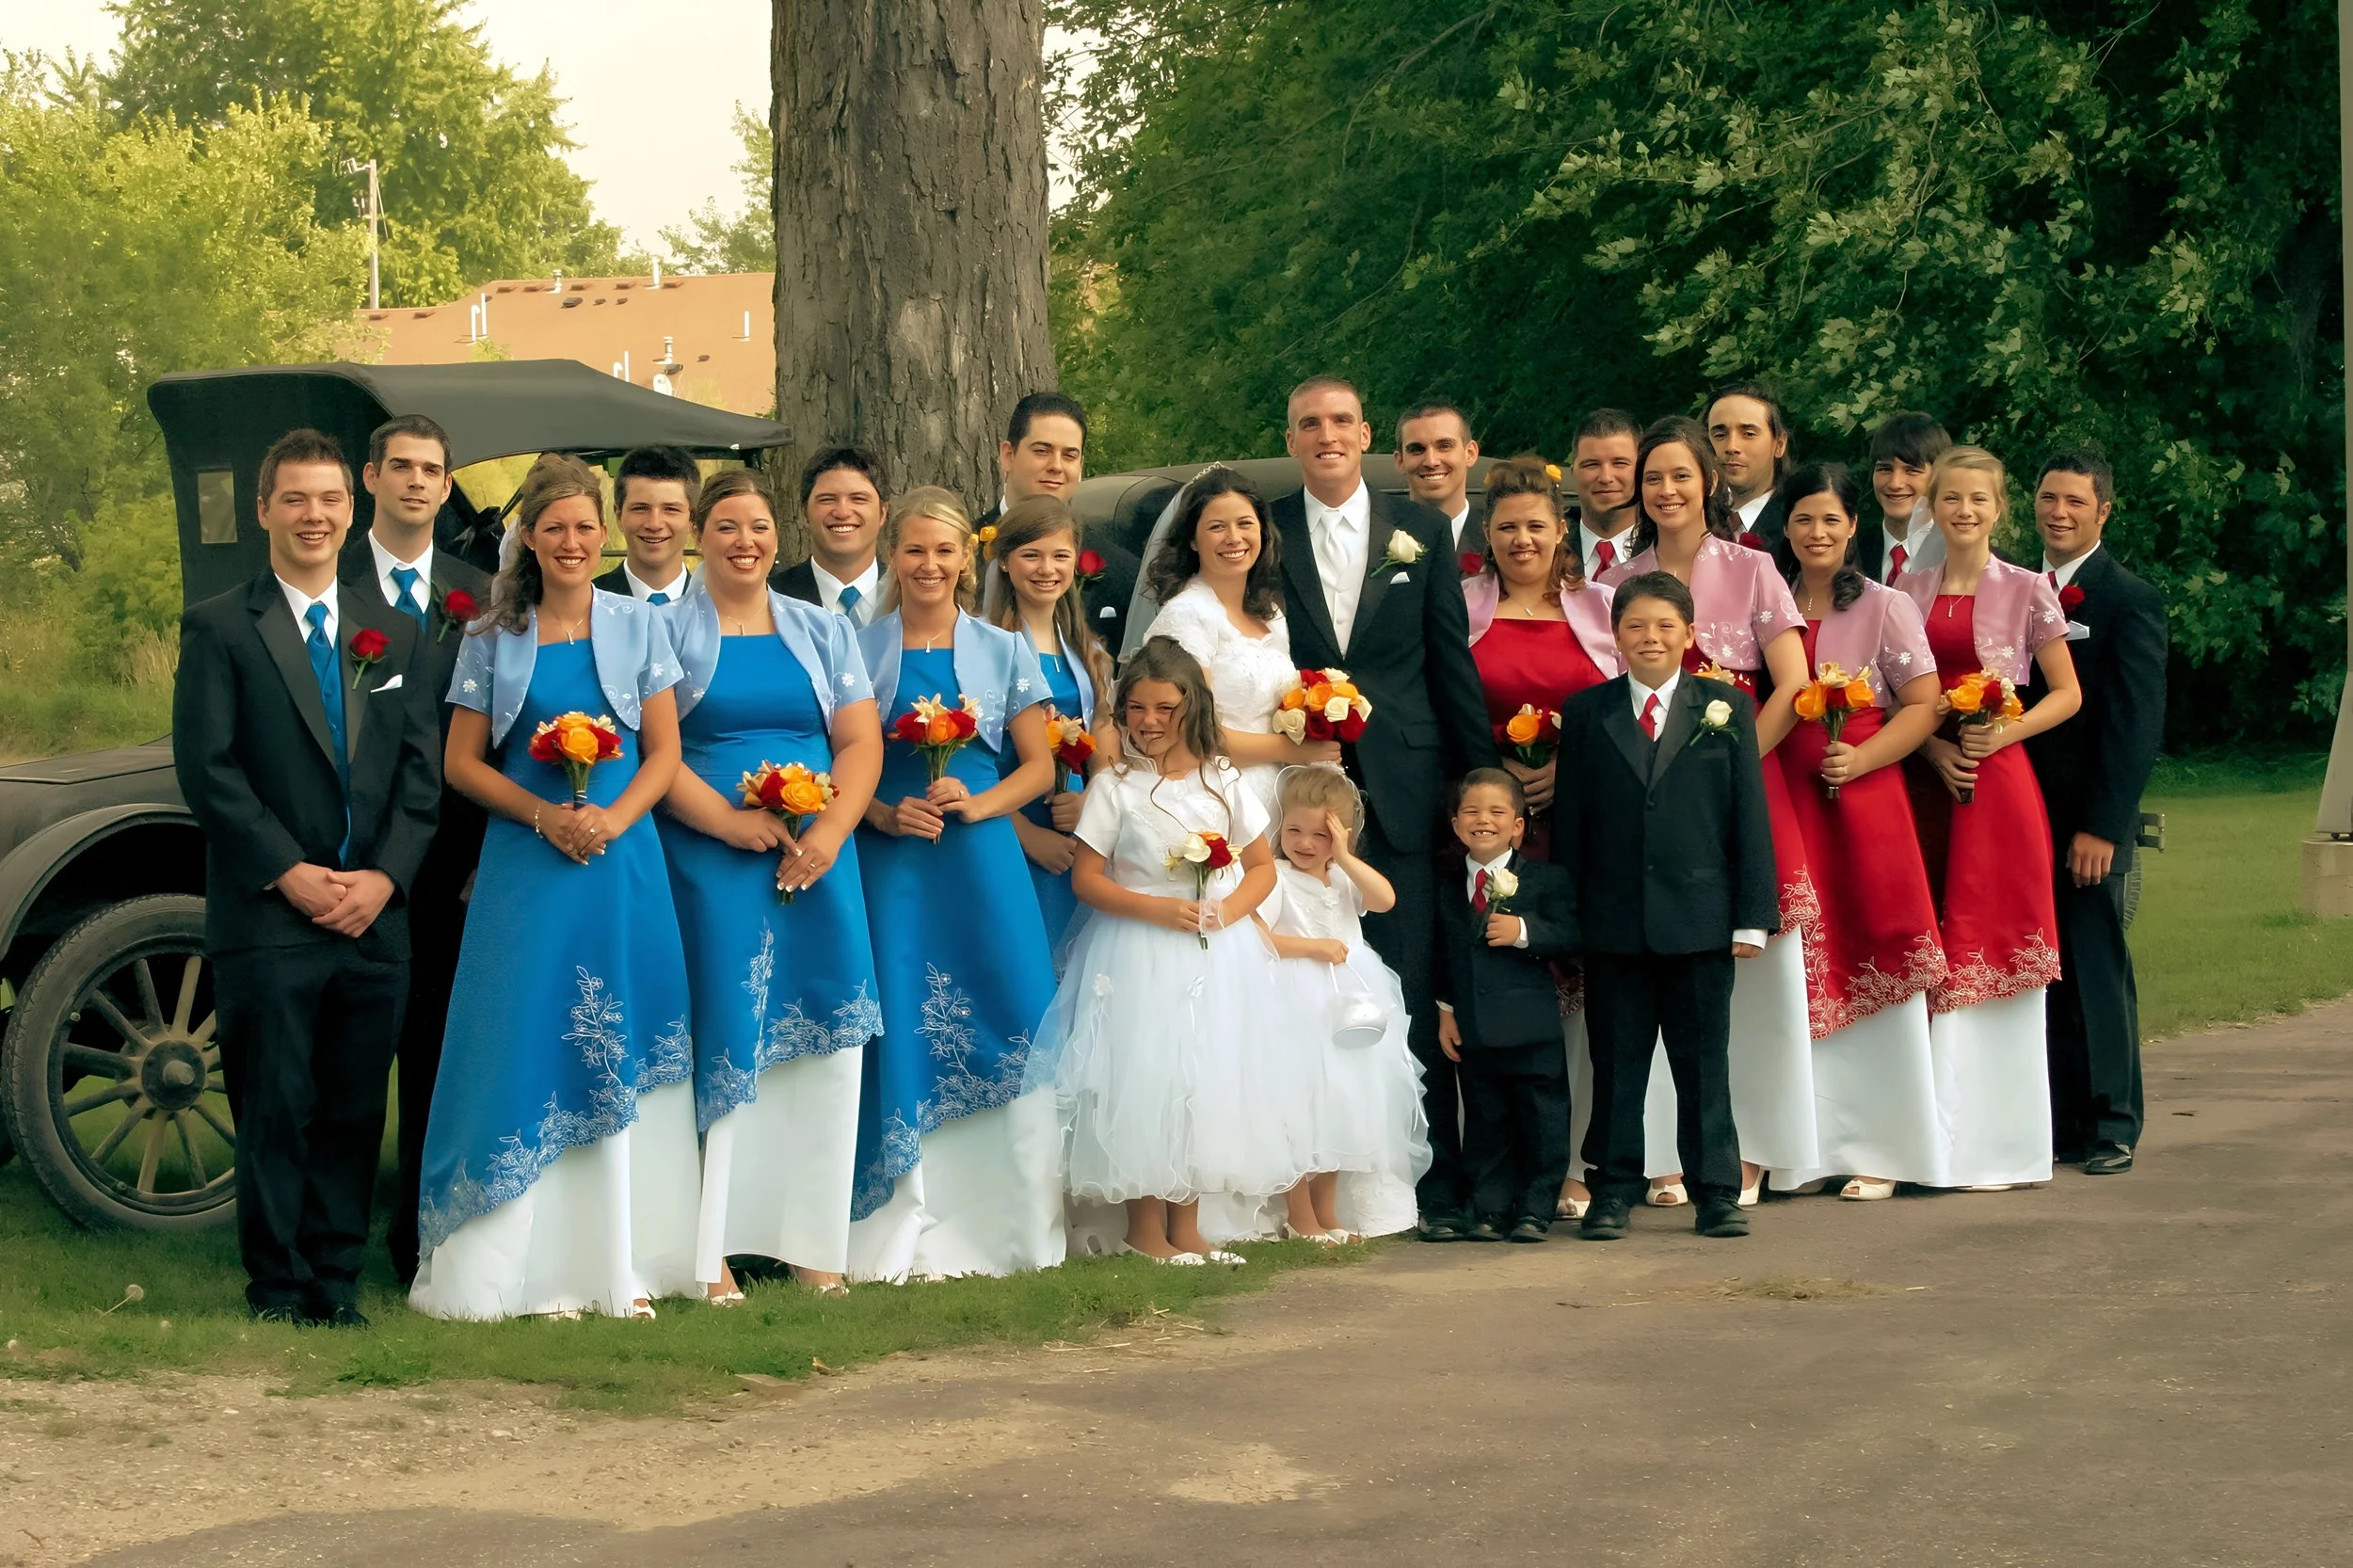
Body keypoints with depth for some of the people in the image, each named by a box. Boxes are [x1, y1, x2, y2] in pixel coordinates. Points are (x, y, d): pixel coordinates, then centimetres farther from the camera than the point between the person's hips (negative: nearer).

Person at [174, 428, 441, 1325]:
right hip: (267, 917, -4)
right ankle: (277, 1288, 7)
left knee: (355, 1112, 6)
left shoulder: (394, 635, 14)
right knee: (276, 1111, -1)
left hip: (376, 917, 4)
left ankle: (337, 1285, 14)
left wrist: (383, 877, -6)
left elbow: (421, 770, 9)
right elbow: (206, 769, -6)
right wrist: (290, 874, -13)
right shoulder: (219, 629, 2)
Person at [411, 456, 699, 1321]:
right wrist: (544, 815, -11)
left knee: (616, 1059, 1)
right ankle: (513, 1264, 0)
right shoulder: (493, 637, 6)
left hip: (623, 857, 1)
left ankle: (617, 1263, 5)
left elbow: (664, 751, 5)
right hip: (526, 861, -1)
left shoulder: (639, 626, 7)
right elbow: (463, 762, 4)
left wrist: (612, 819, -12)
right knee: (523, 1047, -4)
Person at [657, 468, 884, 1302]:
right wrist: (730, 822, -17)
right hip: (706, 860, -3)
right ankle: (710, 1248, -3)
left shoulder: (823, 631, 14)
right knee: (719, 1037, -6)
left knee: (819, 1043, 0)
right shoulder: (669, 631, 4)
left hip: (817, 858, 3)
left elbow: (862, 742, 8)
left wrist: (829, 834, -8)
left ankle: (811, 1241, 6)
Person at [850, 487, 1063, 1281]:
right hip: (888, 861, -1)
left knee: (1004, 1034, -4)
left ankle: (1005, 1225, 5)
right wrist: (884, 814, -12)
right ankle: (902, 1236, 1)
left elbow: (1039, 767, 8)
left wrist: (975, 804, -8)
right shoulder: (859, 649, 7)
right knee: (902, 1033, -4)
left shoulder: (1004, 652, 9)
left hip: (982, 860, 1)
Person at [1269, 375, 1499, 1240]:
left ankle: (1435, 1177, 7)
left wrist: (1482, 773, 7)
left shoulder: (1420, 531, 8)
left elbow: (1452, 660, 9)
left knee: (1410, 989, 1)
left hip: (1401, 788, 0)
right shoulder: (1264, 533, 5)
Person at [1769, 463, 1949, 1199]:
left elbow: (1924, 705, -2)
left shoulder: (1885, 607, 2)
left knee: (1871, 970, -3)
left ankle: (1877, 1151, 2)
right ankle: (1812, 1147, 8)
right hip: (1785, 799, 3)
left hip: (1862, 797, -3)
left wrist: (1860, 759, -14)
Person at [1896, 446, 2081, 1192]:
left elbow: (2067, 694, 3)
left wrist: (2004, 732, -12)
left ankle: (1996, 1140, -1)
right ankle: (1939, 1135, 5)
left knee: (1990, 949, -5)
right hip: (1925, 780, 3)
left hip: (1997, 779, -3)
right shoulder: (1908, 591, 9)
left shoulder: (2028, 590, 1)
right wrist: (1932, 747, -7)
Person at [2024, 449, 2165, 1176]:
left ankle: (2111, 1127, 7)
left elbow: (2137, 725, -9)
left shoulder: (2130, 600, -5)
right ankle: (2059, 1123, 12)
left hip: (2087, 825, -5)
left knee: (2097, 973, -1)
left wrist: (2101, 826, -15)